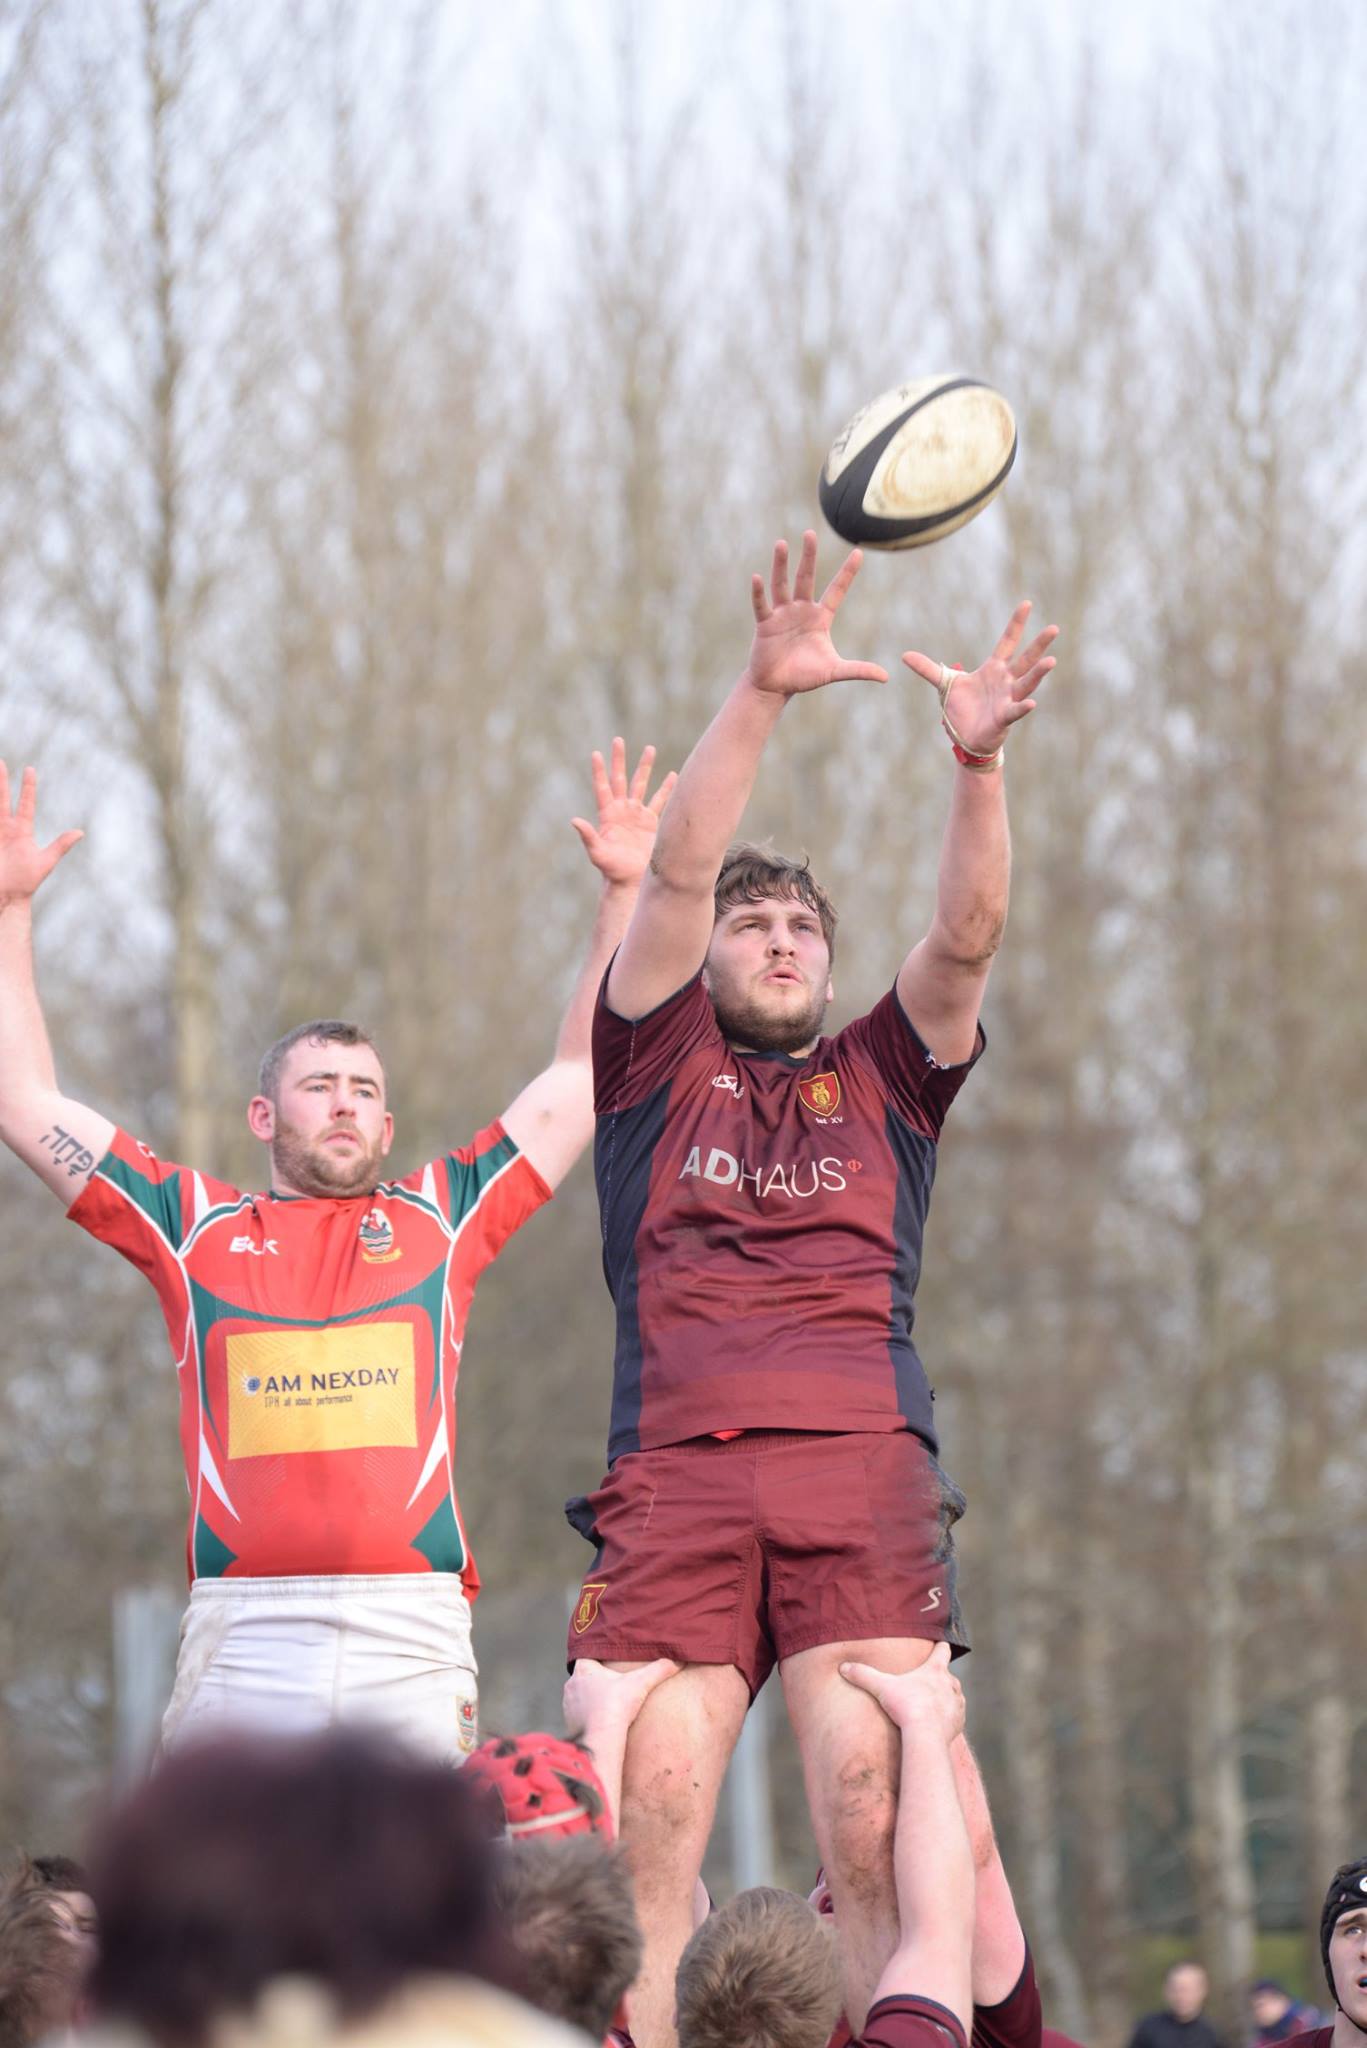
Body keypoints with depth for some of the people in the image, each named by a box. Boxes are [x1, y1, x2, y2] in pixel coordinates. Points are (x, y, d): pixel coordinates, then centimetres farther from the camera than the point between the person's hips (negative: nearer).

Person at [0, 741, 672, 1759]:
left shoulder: (440, 1215, 19)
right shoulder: (195, 1225, 18)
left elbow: (582, 1076, 24)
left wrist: (625, 893, 22)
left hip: (412, 1639, 0)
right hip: (243, 1633, 0)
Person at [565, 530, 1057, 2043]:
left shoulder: (882, 1082, 24)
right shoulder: (659, 1065, 20)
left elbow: (966, 936, 8)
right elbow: (677, 872, 7)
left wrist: (978, 763, -8)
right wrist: (762, 693, -5)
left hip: (865, 1475, 1)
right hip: (677, 1476, -1)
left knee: (875, 1823, -11)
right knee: (649, 1819, -12)